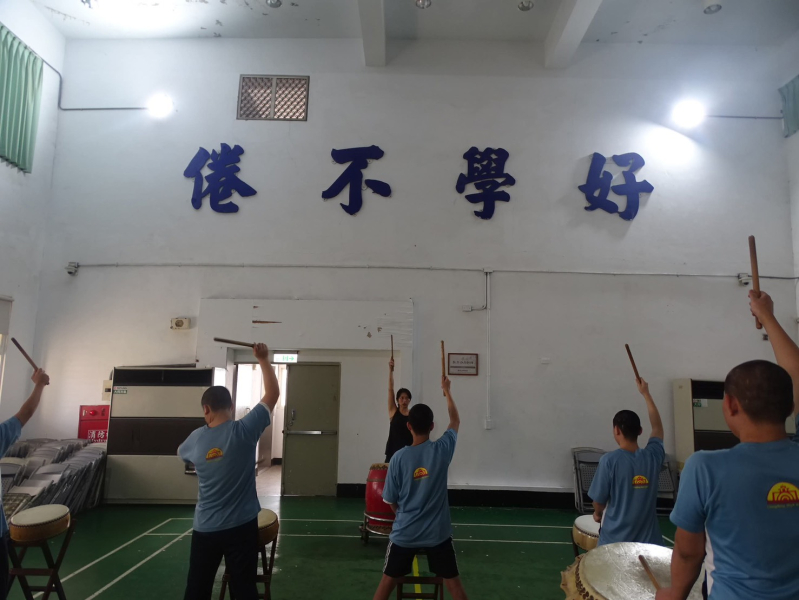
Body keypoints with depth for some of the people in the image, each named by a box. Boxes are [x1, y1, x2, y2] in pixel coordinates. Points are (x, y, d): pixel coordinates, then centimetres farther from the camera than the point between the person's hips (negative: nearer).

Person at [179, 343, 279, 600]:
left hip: (205, 529, 3)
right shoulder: (244, 431, -16)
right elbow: (273, 394, -9)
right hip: (242, 527, -2)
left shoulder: (196, 438, -5)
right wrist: (263, 360, -2)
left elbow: (181, 452, 21)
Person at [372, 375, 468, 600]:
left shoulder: (398, 457, -12)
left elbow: (390, 501, -2)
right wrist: (446, 390, 20)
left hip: (404, 533, 0)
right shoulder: (442, 449, -11)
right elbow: (455, 420, 8)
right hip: (438, 533, 1)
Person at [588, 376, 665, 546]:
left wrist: (598, 514, 16)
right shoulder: (652, 456, -3)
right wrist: (645, 393, 23)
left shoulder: (609, 460, -15)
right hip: (647, 540, 3)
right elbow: (657, 427, 16)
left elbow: (599, 500, -8)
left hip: (615, 540, -3)